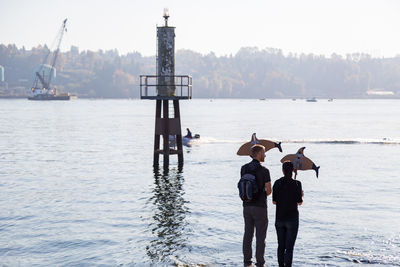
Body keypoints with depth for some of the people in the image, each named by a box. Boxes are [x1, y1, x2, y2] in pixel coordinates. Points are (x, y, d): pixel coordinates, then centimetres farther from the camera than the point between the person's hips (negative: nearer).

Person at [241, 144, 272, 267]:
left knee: (248, 234, 12)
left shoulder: (244, 168, 4)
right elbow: (269, 191, -10)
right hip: (260, 206, -5)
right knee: (260, 236, 2)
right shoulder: (264, 170, -13)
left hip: (247, 205, 5)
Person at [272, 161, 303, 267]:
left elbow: (274, 201, 4)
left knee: (281, 246, 14)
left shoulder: (277, 183, -1)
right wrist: (301, 195, 15)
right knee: (289, 247, -1)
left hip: (279, 218, 3)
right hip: (292, 219, -3)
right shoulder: (296, 183, -9)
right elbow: (299, 202, -5)